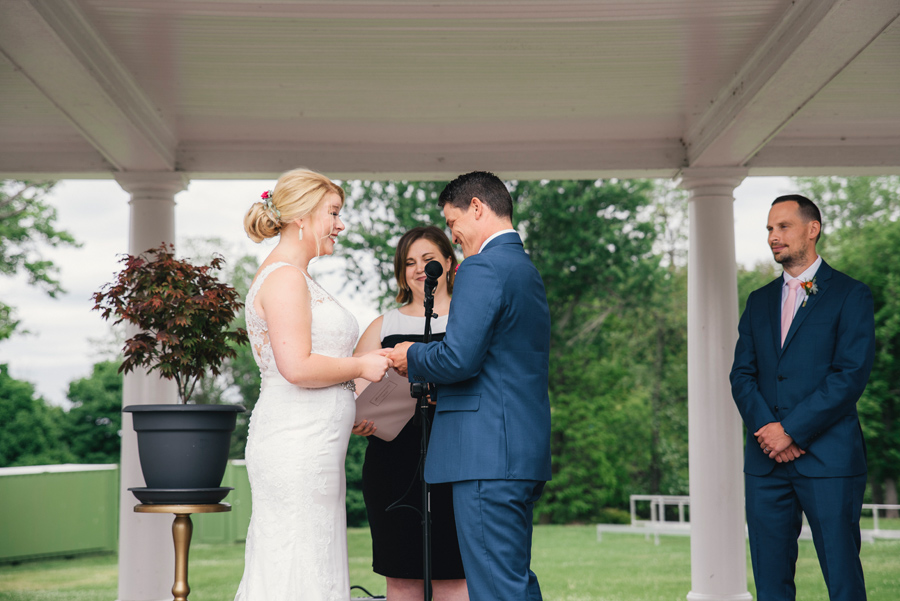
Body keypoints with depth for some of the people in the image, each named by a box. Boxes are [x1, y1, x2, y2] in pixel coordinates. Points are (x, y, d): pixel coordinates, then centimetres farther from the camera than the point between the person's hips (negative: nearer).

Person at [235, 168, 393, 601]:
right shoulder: (284, 277, -11)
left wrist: (347, 412, 20)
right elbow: (297, 367, -21)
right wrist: (360, 367, -9)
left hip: (309, 447, 10)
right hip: (297, 447, -10)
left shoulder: (293, 277, 20)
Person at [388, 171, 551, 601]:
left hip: (487, 453, -10)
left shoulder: (482, 268, -11)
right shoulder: (528, 271, 20)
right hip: (527, 451, 10)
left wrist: (413, 358, -1)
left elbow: (459, 359, -20)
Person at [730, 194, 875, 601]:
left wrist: (791, 430, -13)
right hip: (765, 460, 5)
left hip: (829, 460, -5)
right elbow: (742, 375, 11)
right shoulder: (759, 301, 18)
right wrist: (766, 427, -8)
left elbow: (851, 375, -9)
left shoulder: (850, 295, 1)